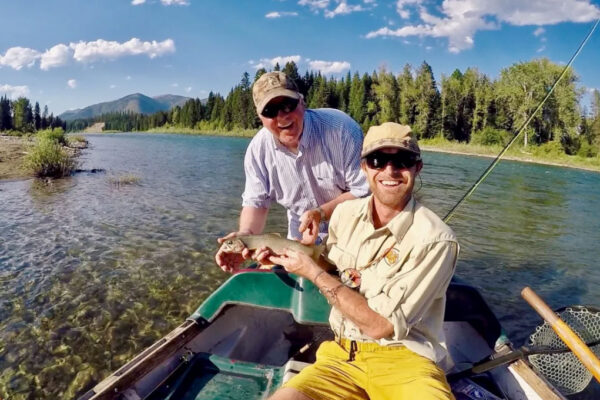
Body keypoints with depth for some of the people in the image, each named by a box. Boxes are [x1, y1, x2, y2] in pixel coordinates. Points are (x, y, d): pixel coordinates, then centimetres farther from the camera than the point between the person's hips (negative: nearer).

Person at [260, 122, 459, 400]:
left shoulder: (435, 240, -16)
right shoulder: (344, 213, 1)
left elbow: (379, 325, -17)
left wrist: (312, 271, -13)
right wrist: (290, 254, 2)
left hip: (405, 360, -3)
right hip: (342, 356, 4)